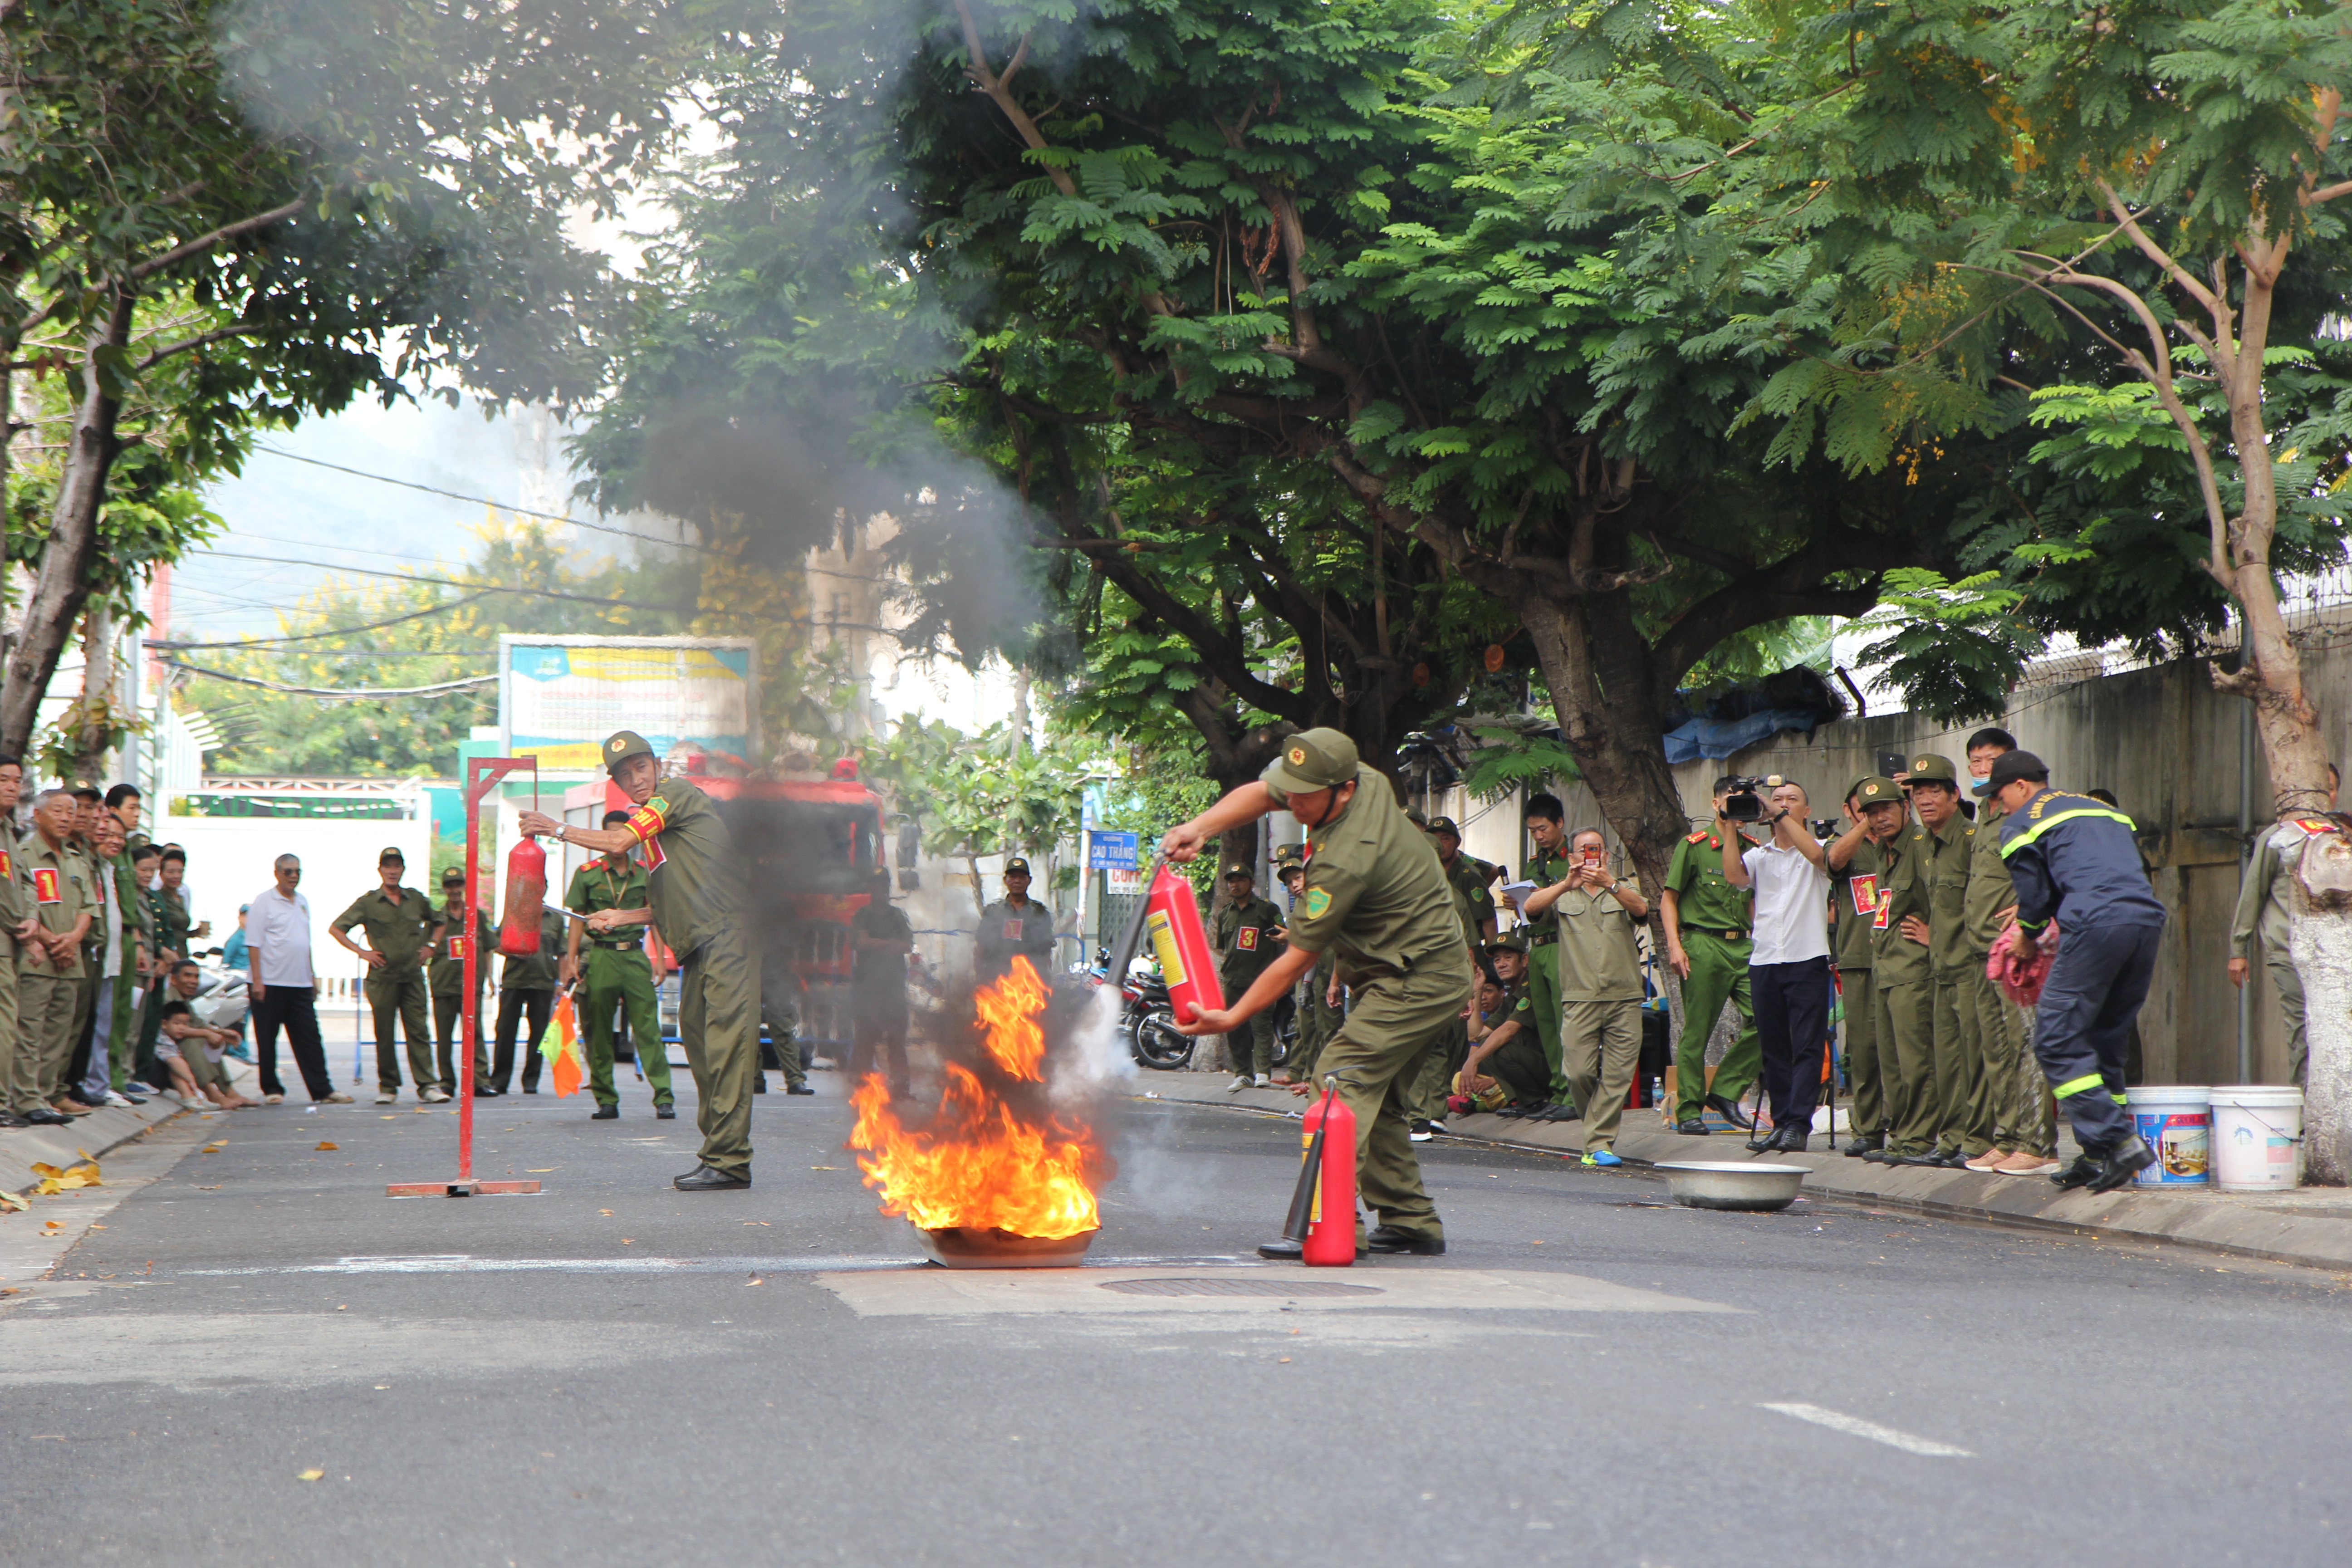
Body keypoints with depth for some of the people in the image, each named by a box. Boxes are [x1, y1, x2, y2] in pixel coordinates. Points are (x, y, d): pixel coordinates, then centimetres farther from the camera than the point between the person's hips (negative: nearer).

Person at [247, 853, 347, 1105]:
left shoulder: (303, 902, 15)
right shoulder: (264, 902, -5)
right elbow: (253, 944, -10)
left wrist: (313, 976, 18)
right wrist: (257, 980, -16)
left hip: (301, 984, 6)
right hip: (271, 984, -6)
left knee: (309, 1038, 4)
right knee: (267, 1039, 2)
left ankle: (323, 1090, 4)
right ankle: (272, 1090, 9)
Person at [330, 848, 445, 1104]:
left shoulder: (416, 900, 9)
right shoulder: (368, 902, 0)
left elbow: (438, 921, 27)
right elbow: (335, 928, 2)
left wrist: (430, 946, 12)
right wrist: (361, 952, -3)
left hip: (413, 977, 2)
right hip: (382, 978, -2)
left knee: (418, 1032, -3)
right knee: (385, 1035, 2)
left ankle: (428, 1085, -5)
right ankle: (387, 1087, 10)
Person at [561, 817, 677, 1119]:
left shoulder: (643, 873, 9)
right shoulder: (587, 874, 4)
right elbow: (577, 920, 6)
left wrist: (660, 959, 6)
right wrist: (570, 961, -3)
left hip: (635, 955, 1)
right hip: (600, 955, 0)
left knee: (648, 1029, -5)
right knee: (599, 1033, 1)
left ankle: (664, 1098, -7)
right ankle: (606, 1101, 8)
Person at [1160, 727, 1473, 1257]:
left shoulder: (1344, 862, -27)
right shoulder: (1367, 780, -1)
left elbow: (1299, 958, -21)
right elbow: (1259, 795, 9)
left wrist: (1233, 1017, -16)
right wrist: (1200, 828, -8)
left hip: (1416, 983, -11)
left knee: (1341, 1082, -20)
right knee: (1376, 1099, 14)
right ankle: (1412, 1221, 17)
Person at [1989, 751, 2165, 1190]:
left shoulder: (2022, 824, 10)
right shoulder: (2103, 810, 31)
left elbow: (2035, 895, 10)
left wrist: (2026, 938, 32)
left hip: (2096, 925, -7)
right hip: (2148, 919, 8)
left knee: (2058, 1042, -3)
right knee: (2105, 1043, 14)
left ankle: (2119, 1141, -15)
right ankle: (2100, 1156, 12)